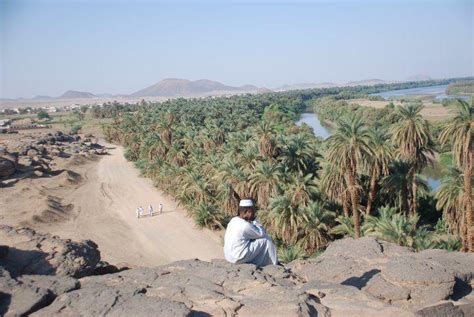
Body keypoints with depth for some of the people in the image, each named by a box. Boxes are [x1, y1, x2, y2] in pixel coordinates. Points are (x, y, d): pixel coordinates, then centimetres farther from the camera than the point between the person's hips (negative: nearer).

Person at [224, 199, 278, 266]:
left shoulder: (234, 220, 5)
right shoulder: (245, 225, -22)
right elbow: (262, 233, -9)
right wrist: (254, 219, -7)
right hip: (239, 258, -9)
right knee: (266, 240, -2)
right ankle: (275, 265, 15)